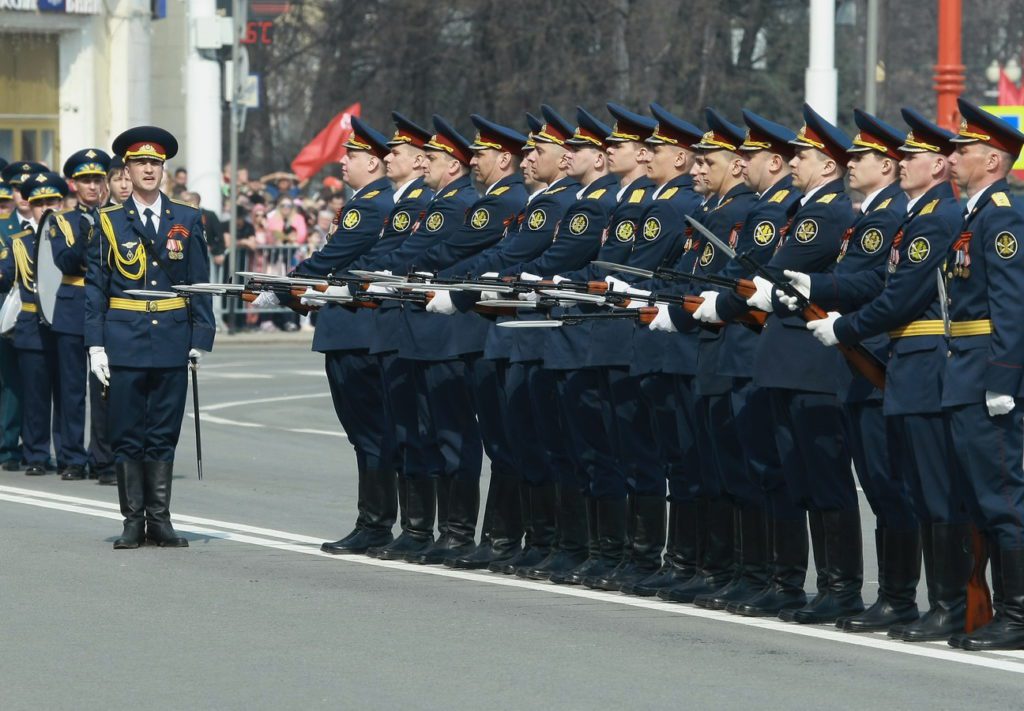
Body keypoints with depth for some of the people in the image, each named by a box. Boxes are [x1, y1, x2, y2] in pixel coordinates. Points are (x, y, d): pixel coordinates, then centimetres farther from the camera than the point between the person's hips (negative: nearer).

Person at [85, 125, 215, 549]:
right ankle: (133, 521, 7)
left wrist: (201, 338, 0)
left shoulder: (187, 221, 8)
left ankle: (160, 521, 9)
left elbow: (200, 284, 8)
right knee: (128, 434, 1)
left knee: (164, 435, 4)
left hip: (172, 341, 1)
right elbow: (95, 287, 3)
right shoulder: (109, 223, 5)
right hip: (125, 341, -1)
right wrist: (95, 344, -5)